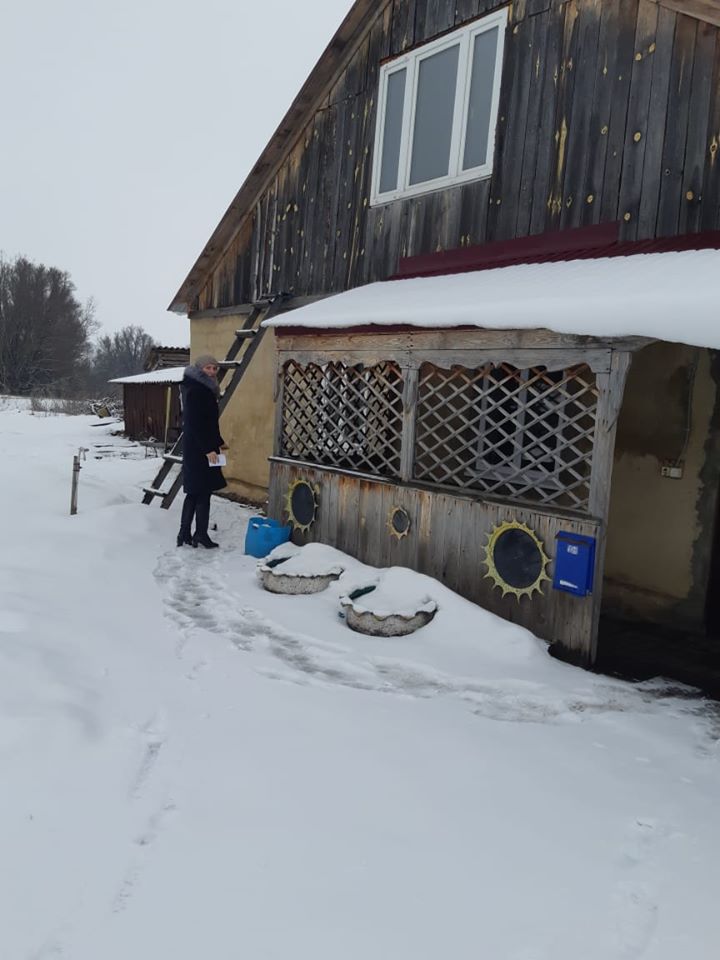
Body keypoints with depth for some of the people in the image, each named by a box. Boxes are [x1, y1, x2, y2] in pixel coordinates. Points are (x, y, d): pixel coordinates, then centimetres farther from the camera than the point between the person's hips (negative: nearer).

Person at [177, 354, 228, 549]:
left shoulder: (204, 389, 15)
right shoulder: (195, 391, -16)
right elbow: (195, 424, -21)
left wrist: (218, 442, 21)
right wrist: (208, 449, -23)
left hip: (199, 448, 10)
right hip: (198, 450, -10)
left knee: (194, 492, 13)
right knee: (203, 491, -2)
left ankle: (185, 534, 17)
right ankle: (201, 534, 6)